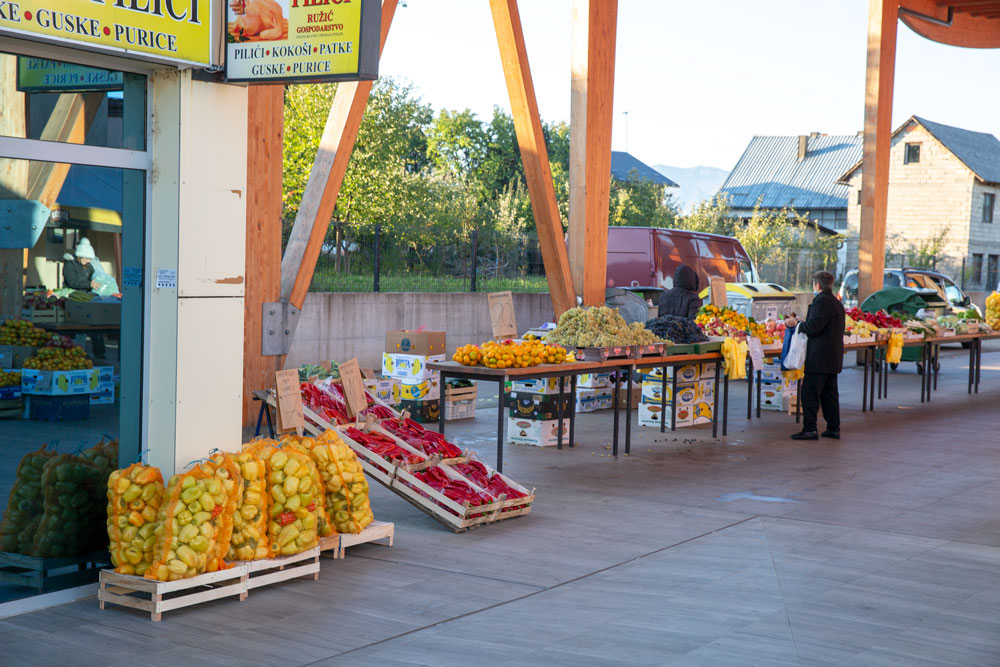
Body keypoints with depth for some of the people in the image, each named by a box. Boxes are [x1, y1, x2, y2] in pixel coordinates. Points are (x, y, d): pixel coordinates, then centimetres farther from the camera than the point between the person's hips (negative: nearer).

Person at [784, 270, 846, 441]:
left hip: (819, 358, -10)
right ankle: (833, 428, 16)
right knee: (830, 393, 13)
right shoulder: (836, 302, 16)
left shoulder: (822, 301, -15)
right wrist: (801, 323, 21)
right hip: (833, 358, 10)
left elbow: (813, 327, -20)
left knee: (810, 393, -6)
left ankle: (810, 429, -7)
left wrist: (796, 323, -4)